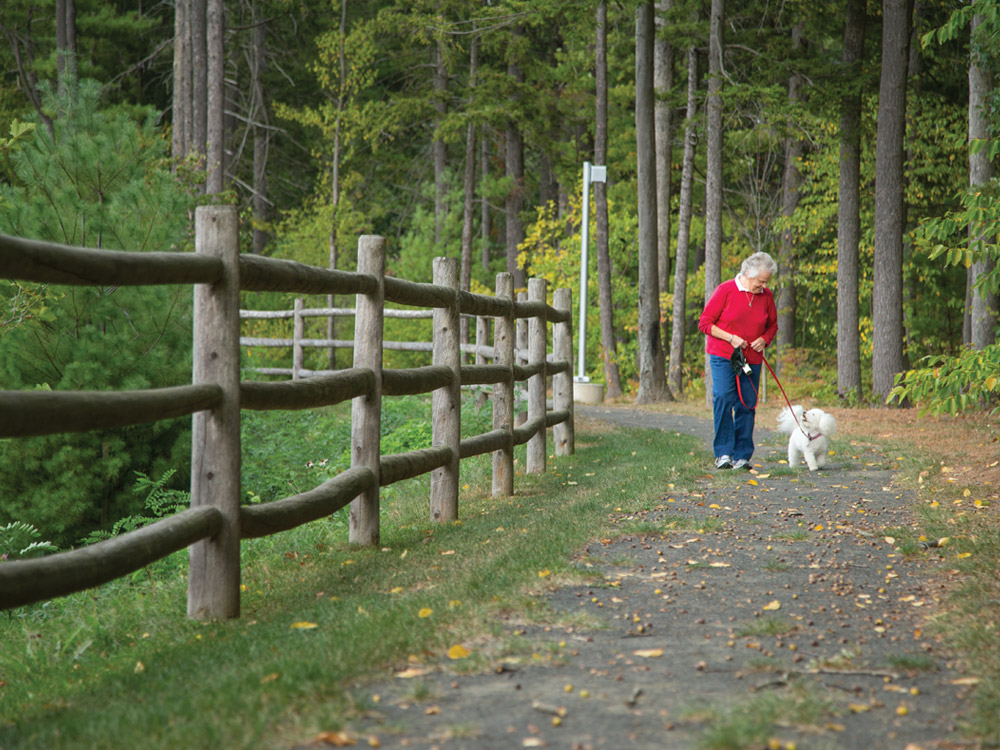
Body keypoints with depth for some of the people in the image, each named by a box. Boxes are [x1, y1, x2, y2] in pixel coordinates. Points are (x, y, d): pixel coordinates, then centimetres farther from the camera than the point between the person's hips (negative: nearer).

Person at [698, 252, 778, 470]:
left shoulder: (766, 296, 7)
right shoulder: (725, 290, -7)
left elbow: (772, 326, 20)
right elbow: (705, 323, -5)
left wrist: (764, 340, -2)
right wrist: (731, 338, -15)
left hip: (752, 360, 4)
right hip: (722, 356, -4)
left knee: (747, 405, -1)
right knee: (723, 399, -17)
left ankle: (742, 456, 5)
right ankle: (723, 452, -11)